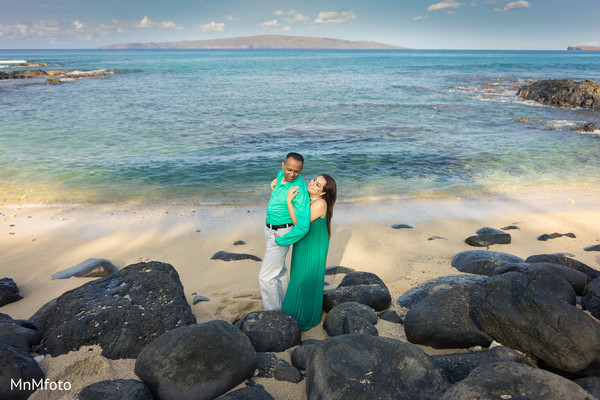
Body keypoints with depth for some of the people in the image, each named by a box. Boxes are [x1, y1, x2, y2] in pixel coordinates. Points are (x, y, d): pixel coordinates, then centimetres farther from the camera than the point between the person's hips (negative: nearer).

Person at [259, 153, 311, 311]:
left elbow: (303, 227, -34)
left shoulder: (301, 192, -30)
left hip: (282, 233, -9)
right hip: (270, 229, 9)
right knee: (279, 268, 24)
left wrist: (280, 240, -24)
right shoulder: (281, 175, -6)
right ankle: (281, 302, 42)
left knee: (266, 277, -5)